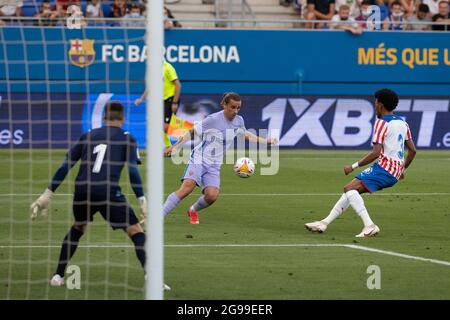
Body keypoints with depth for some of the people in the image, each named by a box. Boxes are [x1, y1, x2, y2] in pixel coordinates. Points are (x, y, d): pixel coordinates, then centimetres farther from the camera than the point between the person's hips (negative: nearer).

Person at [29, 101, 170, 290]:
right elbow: (132, 170, -2)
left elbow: (66, 166, 17)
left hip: (81, 190, 4)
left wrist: (48, 193, 19)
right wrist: (142, 200, -3)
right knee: (136, 232, 3)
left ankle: (58, 276, 27)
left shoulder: (88, 136, 22)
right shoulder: (126, 138, 12)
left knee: (77, 228, 30)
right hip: (108, 191, -4)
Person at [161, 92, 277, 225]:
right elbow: (192, 132, -7)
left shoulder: (239, 121, 3)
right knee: (187, 187, -28)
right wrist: (175, 146, -16)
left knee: (212, 195, -18)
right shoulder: (213, 119, -14)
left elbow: (245, 135, 26)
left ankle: (193, 210, 15)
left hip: (214, 165, 5)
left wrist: (266, 141, 27)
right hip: (199, 159, -5)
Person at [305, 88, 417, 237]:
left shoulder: (381, 123, -8)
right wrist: (403, 169, 34)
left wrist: (354, 166, -10)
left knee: (350, 188, -19)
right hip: (395, 173, 10)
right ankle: (325, 223, 17)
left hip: (385, 167, -10)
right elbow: (412, 150, 20)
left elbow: (376, 152, -16)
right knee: (351, 190, 15)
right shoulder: (402, 123, 17)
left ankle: (369, 225, -31)